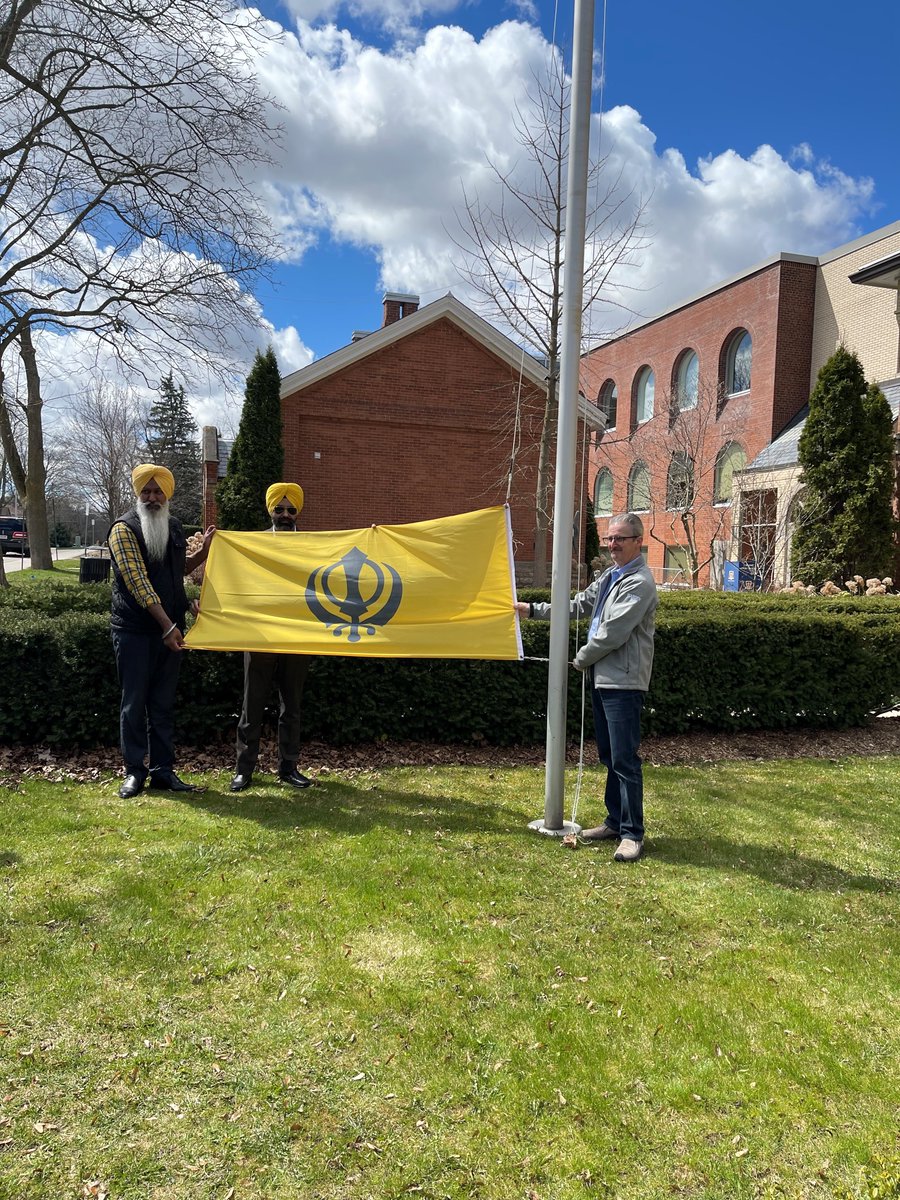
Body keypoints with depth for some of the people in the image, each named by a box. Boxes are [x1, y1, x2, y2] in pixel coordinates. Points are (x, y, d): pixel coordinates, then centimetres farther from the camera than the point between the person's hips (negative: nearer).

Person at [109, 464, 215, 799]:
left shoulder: (174, 527, 10)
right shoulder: (124, 529, -8)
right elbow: (138, 582, -17)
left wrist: (204, 550, 8)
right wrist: (167, 625, -23)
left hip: (169, 627, 5)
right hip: (134, 629, -5)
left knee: (164, 703, 9)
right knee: (134, 702, 3)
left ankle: (163, 770, 16)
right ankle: (134, 771, 14)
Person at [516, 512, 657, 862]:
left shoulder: (639, 583, -14)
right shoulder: (609, 576, 16)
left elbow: (612, 634, -18)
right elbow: (578, 606, 23)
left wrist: (581, 659, -4)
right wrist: (533, 609, 18)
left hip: (623, 682, -10)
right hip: (602, 679, 10)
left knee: (624, 759, -6)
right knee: (609, 755, 15)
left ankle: (632, 833, 3)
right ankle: (615, 821, 26)